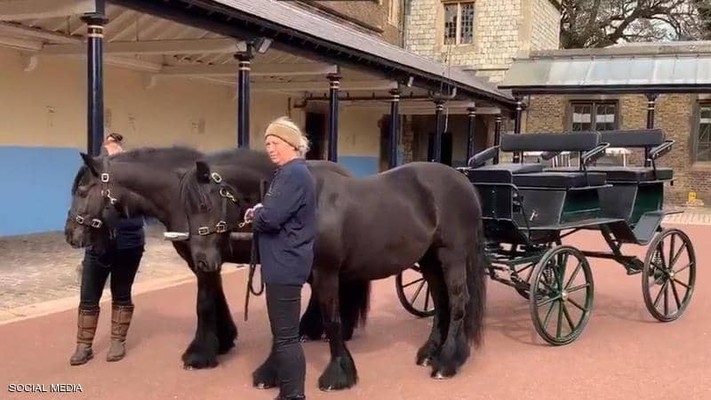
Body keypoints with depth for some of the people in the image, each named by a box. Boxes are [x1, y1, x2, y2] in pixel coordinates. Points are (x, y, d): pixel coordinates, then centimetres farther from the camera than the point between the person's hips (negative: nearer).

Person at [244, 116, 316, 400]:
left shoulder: (294, 174, -17)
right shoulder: (289, 173, 16)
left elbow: (271, 217, -26)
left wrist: (255, 214, -6)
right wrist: (259, 215, -1)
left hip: (284, 266, -11)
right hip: (283, 263, 11)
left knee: (286, 337, -5)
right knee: (283, 333, 18)